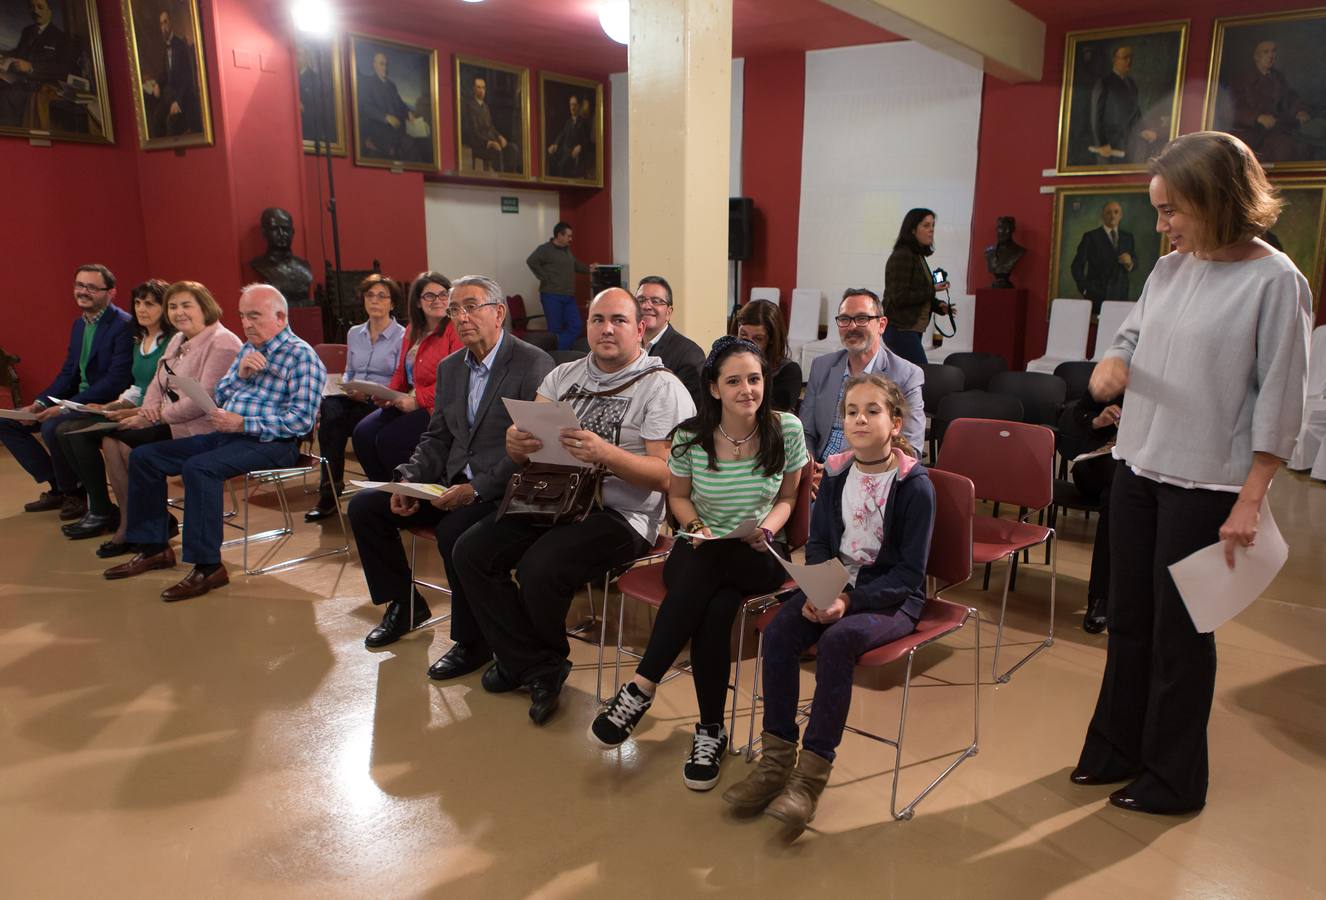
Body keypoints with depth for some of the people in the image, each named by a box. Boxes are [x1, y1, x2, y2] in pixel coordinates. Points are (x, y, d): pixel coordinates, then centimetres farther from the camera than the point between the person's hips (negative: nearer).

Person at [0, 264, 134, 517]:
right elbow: (68, 373, 15)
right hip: (76, 402, 10)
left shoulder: (124, 325, -15)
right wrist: (40, 403, -2)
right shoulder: (79, 324, 13)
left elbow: (116, 380, -23)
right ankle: (58, 486, 10)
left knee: (52, 427, -32)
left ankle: (75, 493, -7)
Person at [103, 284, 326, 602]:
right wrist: (240, 374, -2)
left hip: (270, 442, -9)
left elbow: (302, 420, -19)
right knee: (144, 456, 5)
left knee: (198, 467, -33)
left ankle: (207, 566, -25)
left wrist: (242, 423, -22)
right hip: (228, 434, 9)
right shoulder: (249, 349, 18)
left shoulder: (302, 357, -9)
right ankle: (153, 547, 12)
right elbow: (219, 397, 19)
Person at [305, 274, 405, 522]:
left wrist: (370, 393, -19)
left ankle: (330, 491, -18)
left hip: (382, 405, -5)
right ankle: (330, 489, -25)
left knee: (331, 422, -30)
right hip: (353, 399, 5)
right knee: (329, 406, -30)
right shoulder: (354, 333, 19)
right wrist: (348, 386, 3)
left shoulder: (401, 336, -1)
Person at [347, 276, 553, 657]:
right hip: (452, 483, 8)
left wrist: (476, 489, -24)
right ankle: (404, 604, 18)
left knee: (453, 531, -34)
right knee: (364, 506, 0)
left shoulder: (534, 365, -12)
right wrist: (408, 480, -3)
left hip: (504, 491, -8)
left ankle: (474, 640, -11)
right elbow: (437, 437, 16)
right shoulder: (449, 367, 13)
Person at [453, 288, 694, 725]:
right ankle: (539, 668, -2)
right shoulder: (564, 375, 14)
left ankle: (531, 658, 6)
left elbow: (665, 476, -13)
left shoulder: (662, 388, -5)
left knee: (539, 569, -28)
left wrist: (605, 453, -28)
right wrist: (515, 441, -15)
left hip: (620, 513, -6)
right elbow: (523, 453, 10)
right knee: (470, 552, -11)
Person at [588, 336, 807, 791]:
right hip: (700, 550, 0)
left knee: (705, 567, -36)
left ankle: (641, 688, -26)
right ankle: (711, 730, -21)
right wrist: (697, 527, -11)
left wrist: (768, 527, -14)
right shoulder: (691, 437, -6)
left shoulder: (785, 429, -5)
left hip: (759, 555, 0)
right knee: (715, 608, -36)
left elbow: (787, 497, 7)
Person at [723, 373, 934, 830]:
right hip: (835, 584, 5)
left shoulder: (916, 485, -13)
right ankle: (776, 758, -12)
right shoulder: (836, 473, 3)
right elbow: (818, 542, 8)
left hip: (893, 596, -5)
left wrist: (850, 600, -26)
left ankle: (812, 772, -23)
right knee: (778, 631, -21)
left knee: (838, 640, -33)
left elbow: (910, 573, -15)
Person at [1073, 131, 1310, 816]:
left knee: (1180, 632, 6)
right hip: (1137, 468, 6)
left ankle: (1172, 777, 24)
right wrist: (1112, 361, -9)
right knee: (1128, 619, 16)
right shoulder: (1170, 269, 6)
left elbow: (1279, 403, -12)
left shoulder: (1276, 282, -12)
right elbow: (1132, 335, 17)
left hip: (1205, 484, -6)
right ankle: (1118, 747, 33)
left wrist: (1249, 503, -14)